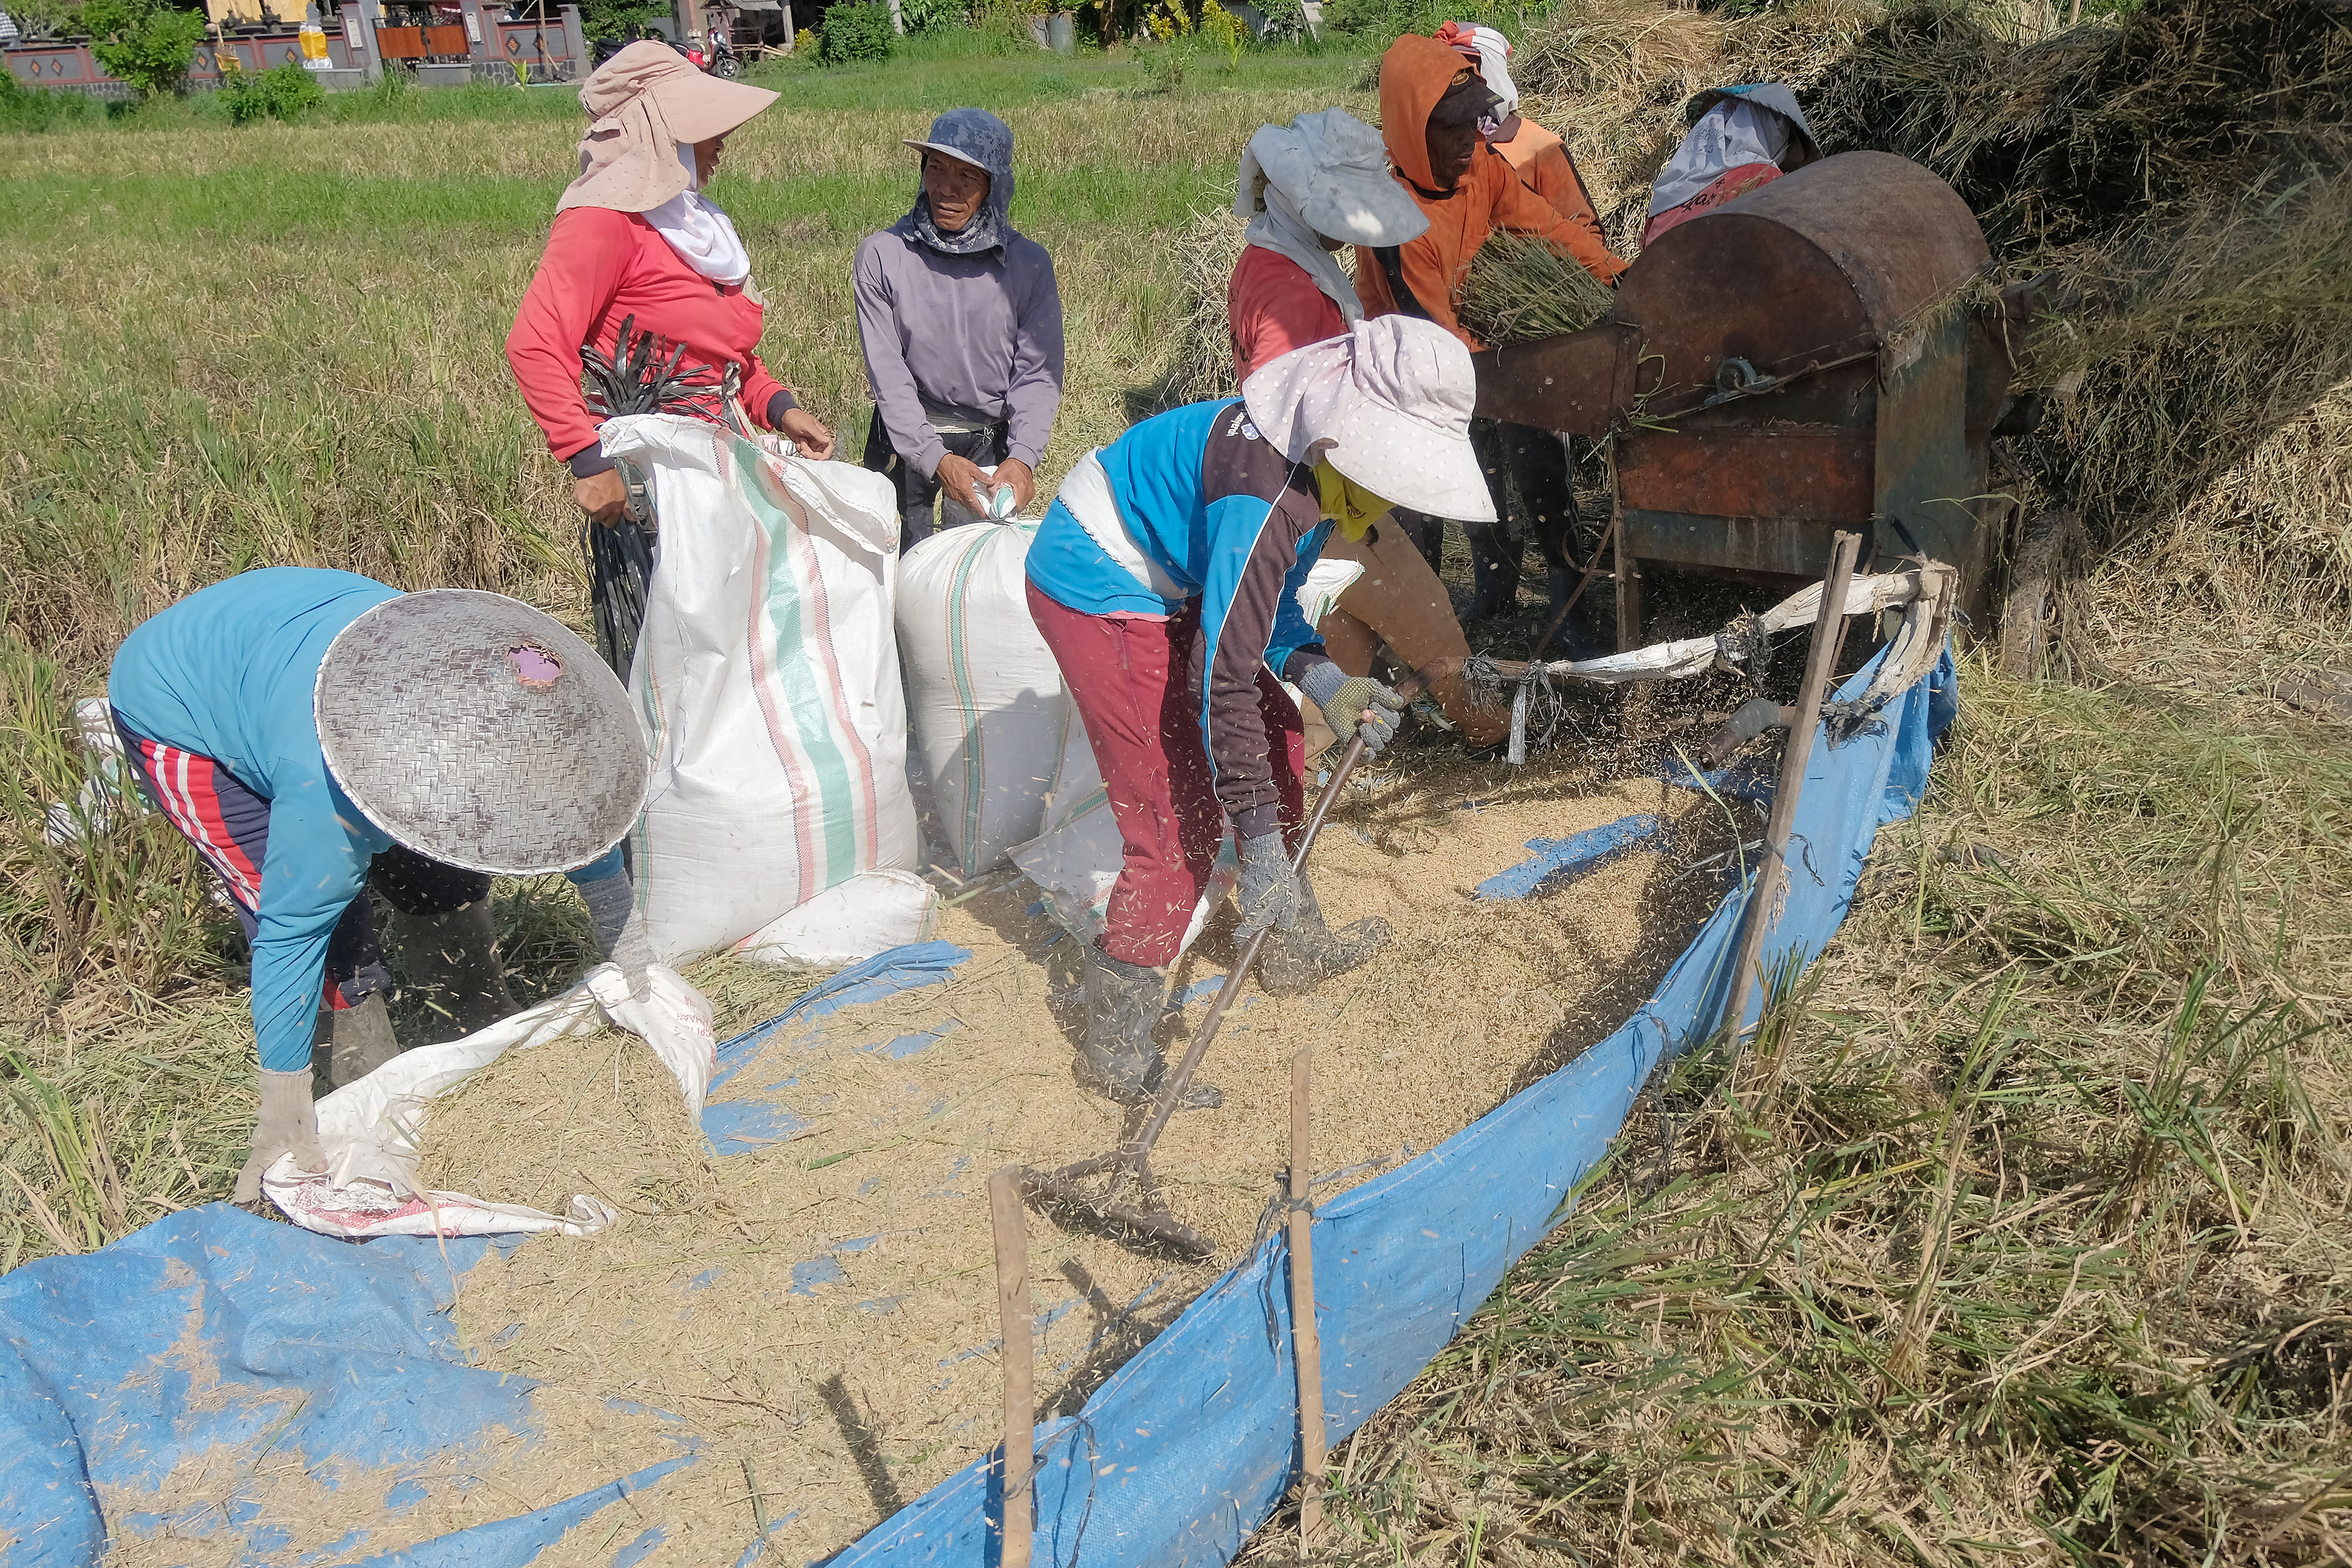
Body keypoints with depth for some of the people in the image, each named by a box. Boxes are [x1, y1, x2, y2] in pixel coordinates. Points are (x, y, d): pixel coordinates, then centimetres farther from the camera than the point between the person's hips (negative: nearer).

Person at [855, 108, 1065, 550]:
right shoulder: (882, 256, -9)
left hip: (993, 442, 1)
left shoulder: (1029, 263, -6)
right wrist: (935, 459, -24)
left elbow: (1038, 373, -8)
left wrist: (1022, 457, -24)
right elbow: (887, 374, -12)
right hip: (907, 437, -1)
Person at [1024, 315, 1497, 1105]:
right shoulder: (1270, 494, -32)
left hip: (1159, 579, 10)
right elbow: (1222, 675, -32)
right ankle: (1115, 1046, 2)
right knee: (1180, 817, -10)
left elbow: (1261, 594, 9)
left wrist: (1319, 676, -10)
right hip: (1096, 593, -10)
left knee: (1274, 735, 15)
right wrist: (1261, 842, -30)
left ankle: (1292, 944, 32)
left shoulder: (1313, 455, -2)